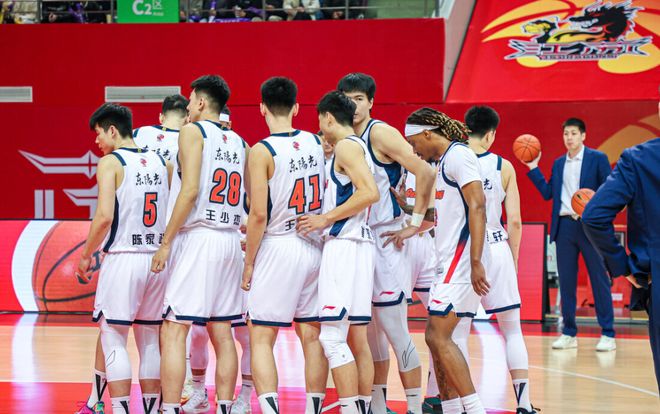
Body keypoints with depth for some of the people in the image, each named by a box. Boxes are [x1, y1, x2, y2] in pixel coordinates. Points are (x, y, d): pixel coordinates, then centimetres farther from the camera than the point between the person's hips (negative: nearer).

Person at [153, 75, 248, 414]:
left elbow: (190, 190, -14)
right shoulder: (239, 143, 16)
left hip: (198, 237, -7)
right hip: (231, 239, 7)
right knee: (222, 333, 10)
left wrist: (166, 242, -12)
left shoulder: (193, 132, -4)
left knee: (173, 331, -8)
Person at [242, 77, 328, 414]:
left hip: (277, 247, -5)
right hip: (315, 247, 5)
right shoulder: (317, 144, 5)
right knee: (312, 336, 11)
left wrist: (249, 263, -6)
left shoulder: (262, 151, -11)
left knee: (261, 338, -1)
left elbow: (258, 214, -14)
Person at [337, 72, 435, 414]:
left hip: (385, 241, -8)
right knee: (369, 332, 14)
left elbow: (425, 173, -17)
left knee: (396, 332, -7)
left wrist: (416, 221, -15)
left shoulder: (381, 134, -11)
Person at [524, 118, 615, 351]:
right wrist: (533, 169, 8)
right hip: (564, 226, 5)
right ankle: (568, 334, 12)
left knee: (599, 280, -3)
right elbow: (548, 193, 12)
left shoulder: (597, 159, 0)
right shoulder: (559, 164, 15)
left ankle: (608, 335, 0)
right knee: (566, 281, 6)